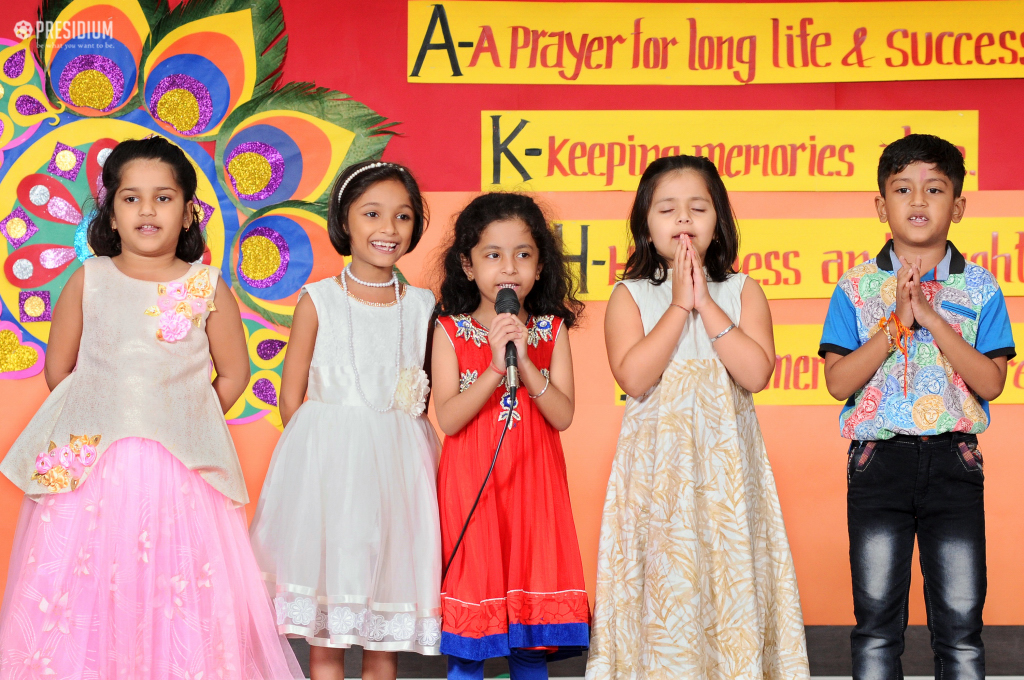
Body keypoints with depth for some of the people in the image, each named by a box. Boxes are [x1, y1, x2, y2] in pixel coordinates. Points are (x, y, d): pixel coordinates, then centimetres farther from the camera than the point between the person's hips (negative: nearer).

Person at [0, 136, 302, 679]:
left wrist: (181, 422, 6)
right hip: (88, 465, 1)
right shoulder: (88, 280, 5)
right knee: (79, 592, 0)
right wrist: (99, 415, 10)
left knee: (183, 596, -2)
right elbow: (58, 368, 11)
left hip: (179, 467, -1)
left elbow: (233, 374, 9)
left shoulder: (208, 288, 2)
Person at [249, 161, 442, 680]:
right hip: (327, 460, -2)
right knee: (323, 630, 1)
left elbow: (422, 397, 10)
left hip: (396, 466, 2)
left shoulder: (421, 306, 6)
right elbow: (292, 398, 1)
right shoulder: (318, 300, 0)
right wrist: (324, 451, -7)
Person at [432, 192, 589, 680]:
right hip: (470, 488, -2)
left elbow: (563, 415, -5)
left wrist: (525, 361, -17)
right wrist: (496, 367, -21)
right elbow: (448, 419, -10)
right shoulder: (450, 331, 0)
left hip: (533, 485, 2)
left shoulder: (551, 331, 5)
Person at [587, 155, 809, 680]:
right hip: (657, 465, -1)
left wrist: (706, 303, -10)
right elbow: (633, 376, -13)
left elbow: (756, 373, -9)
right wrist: (679, 305, -12)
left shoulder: (741, 291, 6)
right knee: (663, 582, -2)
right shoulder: (630, 295, 2)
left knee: (730, 577, 1)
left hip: (726, 463, 1)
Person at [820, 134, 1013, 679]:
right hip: (878, 457, 0)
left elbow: (990, 383, -6)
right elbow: (838, 382, -5)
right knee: (877, 620, 4)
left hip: (954, 457, 0)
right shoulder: (857, 286, 3)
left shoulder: (979, 288, 3)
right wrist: (896, 325, -15)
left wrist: (932, 318, -14)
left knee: (960, 621, 1)